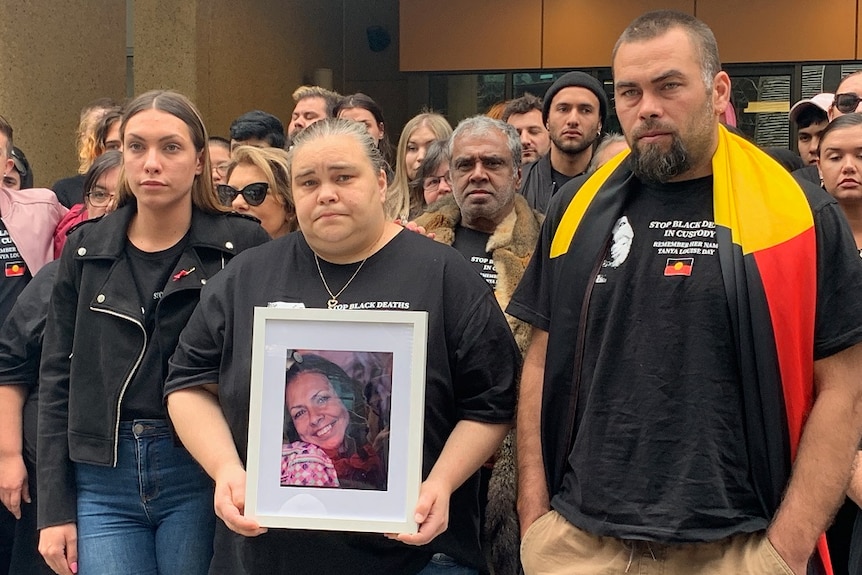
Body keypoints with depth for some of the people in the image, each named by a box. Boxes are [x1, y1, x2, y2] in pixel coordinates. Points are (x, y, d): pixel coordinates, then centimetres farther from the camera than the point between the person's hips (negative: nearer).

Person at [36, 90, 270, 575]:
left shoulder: (243, 246, -4)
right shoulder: (86, 249, 6)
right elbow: (58, 380, 7)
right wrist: (55, 508, 4)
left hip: (203, 478, -2)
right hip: (101, 483, 2)